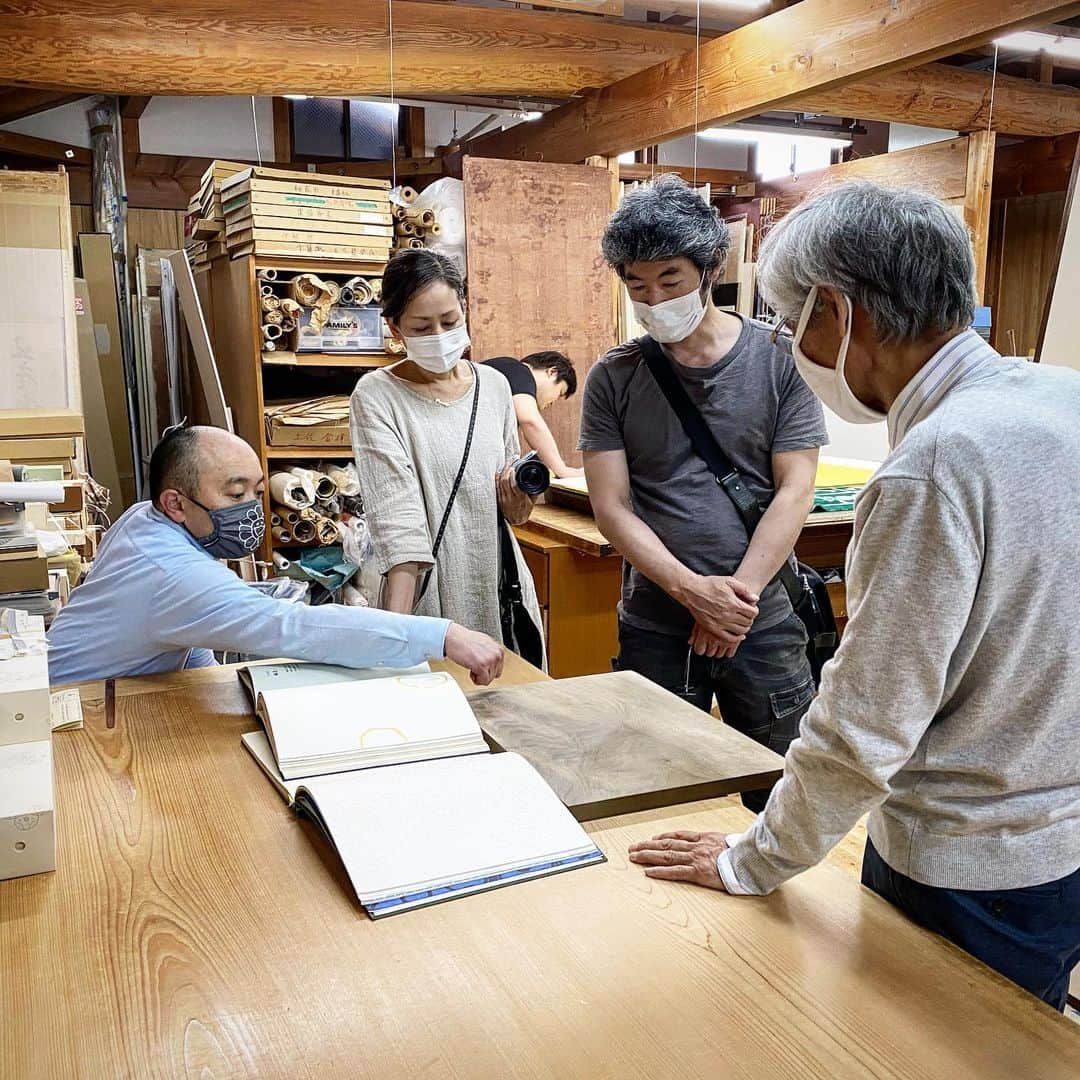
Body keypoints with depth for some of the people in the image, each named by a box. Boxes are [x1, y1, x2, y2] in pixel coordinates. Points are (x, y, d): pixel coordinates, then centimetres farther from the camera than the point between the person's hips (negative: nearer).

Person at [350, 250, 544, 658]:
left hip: (501, 585, 4)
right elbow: (397, 519, -18)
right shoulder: (376, 396, -8)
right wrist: (395, 628, -27)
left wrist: (517, 504, -10)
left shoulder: (495, 385, 5)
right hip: (429, 594, -4)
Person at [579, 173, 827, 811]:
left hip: (765, 622, 0)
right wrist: (695, 590, -16)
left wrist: (737, 594, -15)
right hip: (655, 628, 1)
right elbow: (612, 507, -5)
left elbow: (794, 493, -5)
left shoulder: (779, 362, -2)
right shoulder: (614, 378, 0)